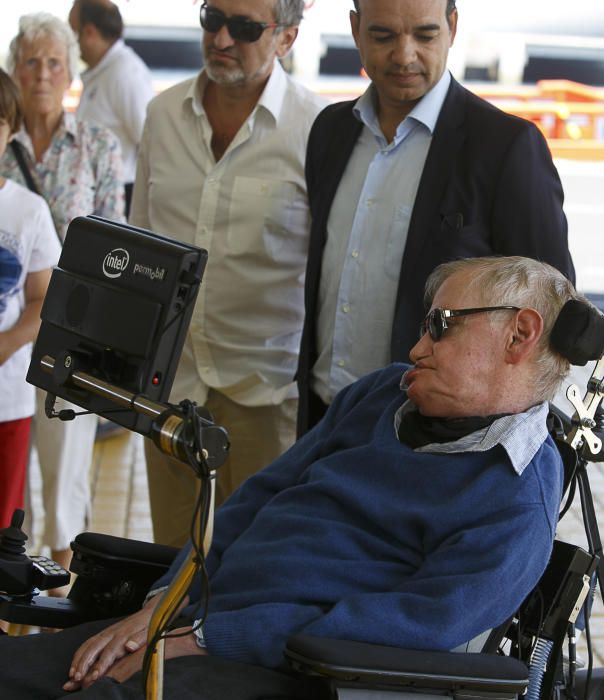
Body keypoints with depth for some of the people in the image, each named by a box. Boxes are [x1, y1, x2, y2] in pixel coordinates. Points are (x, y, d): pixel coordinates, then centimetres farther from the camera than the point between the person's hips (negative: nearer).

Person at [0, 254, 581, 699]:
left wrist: (202, 638, -18)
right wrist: (160, 608, 1)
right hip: (191, 627, 8)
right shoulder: (384, 392, 17)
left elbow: (415, 626, -18)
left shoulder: (517, 505, -7)